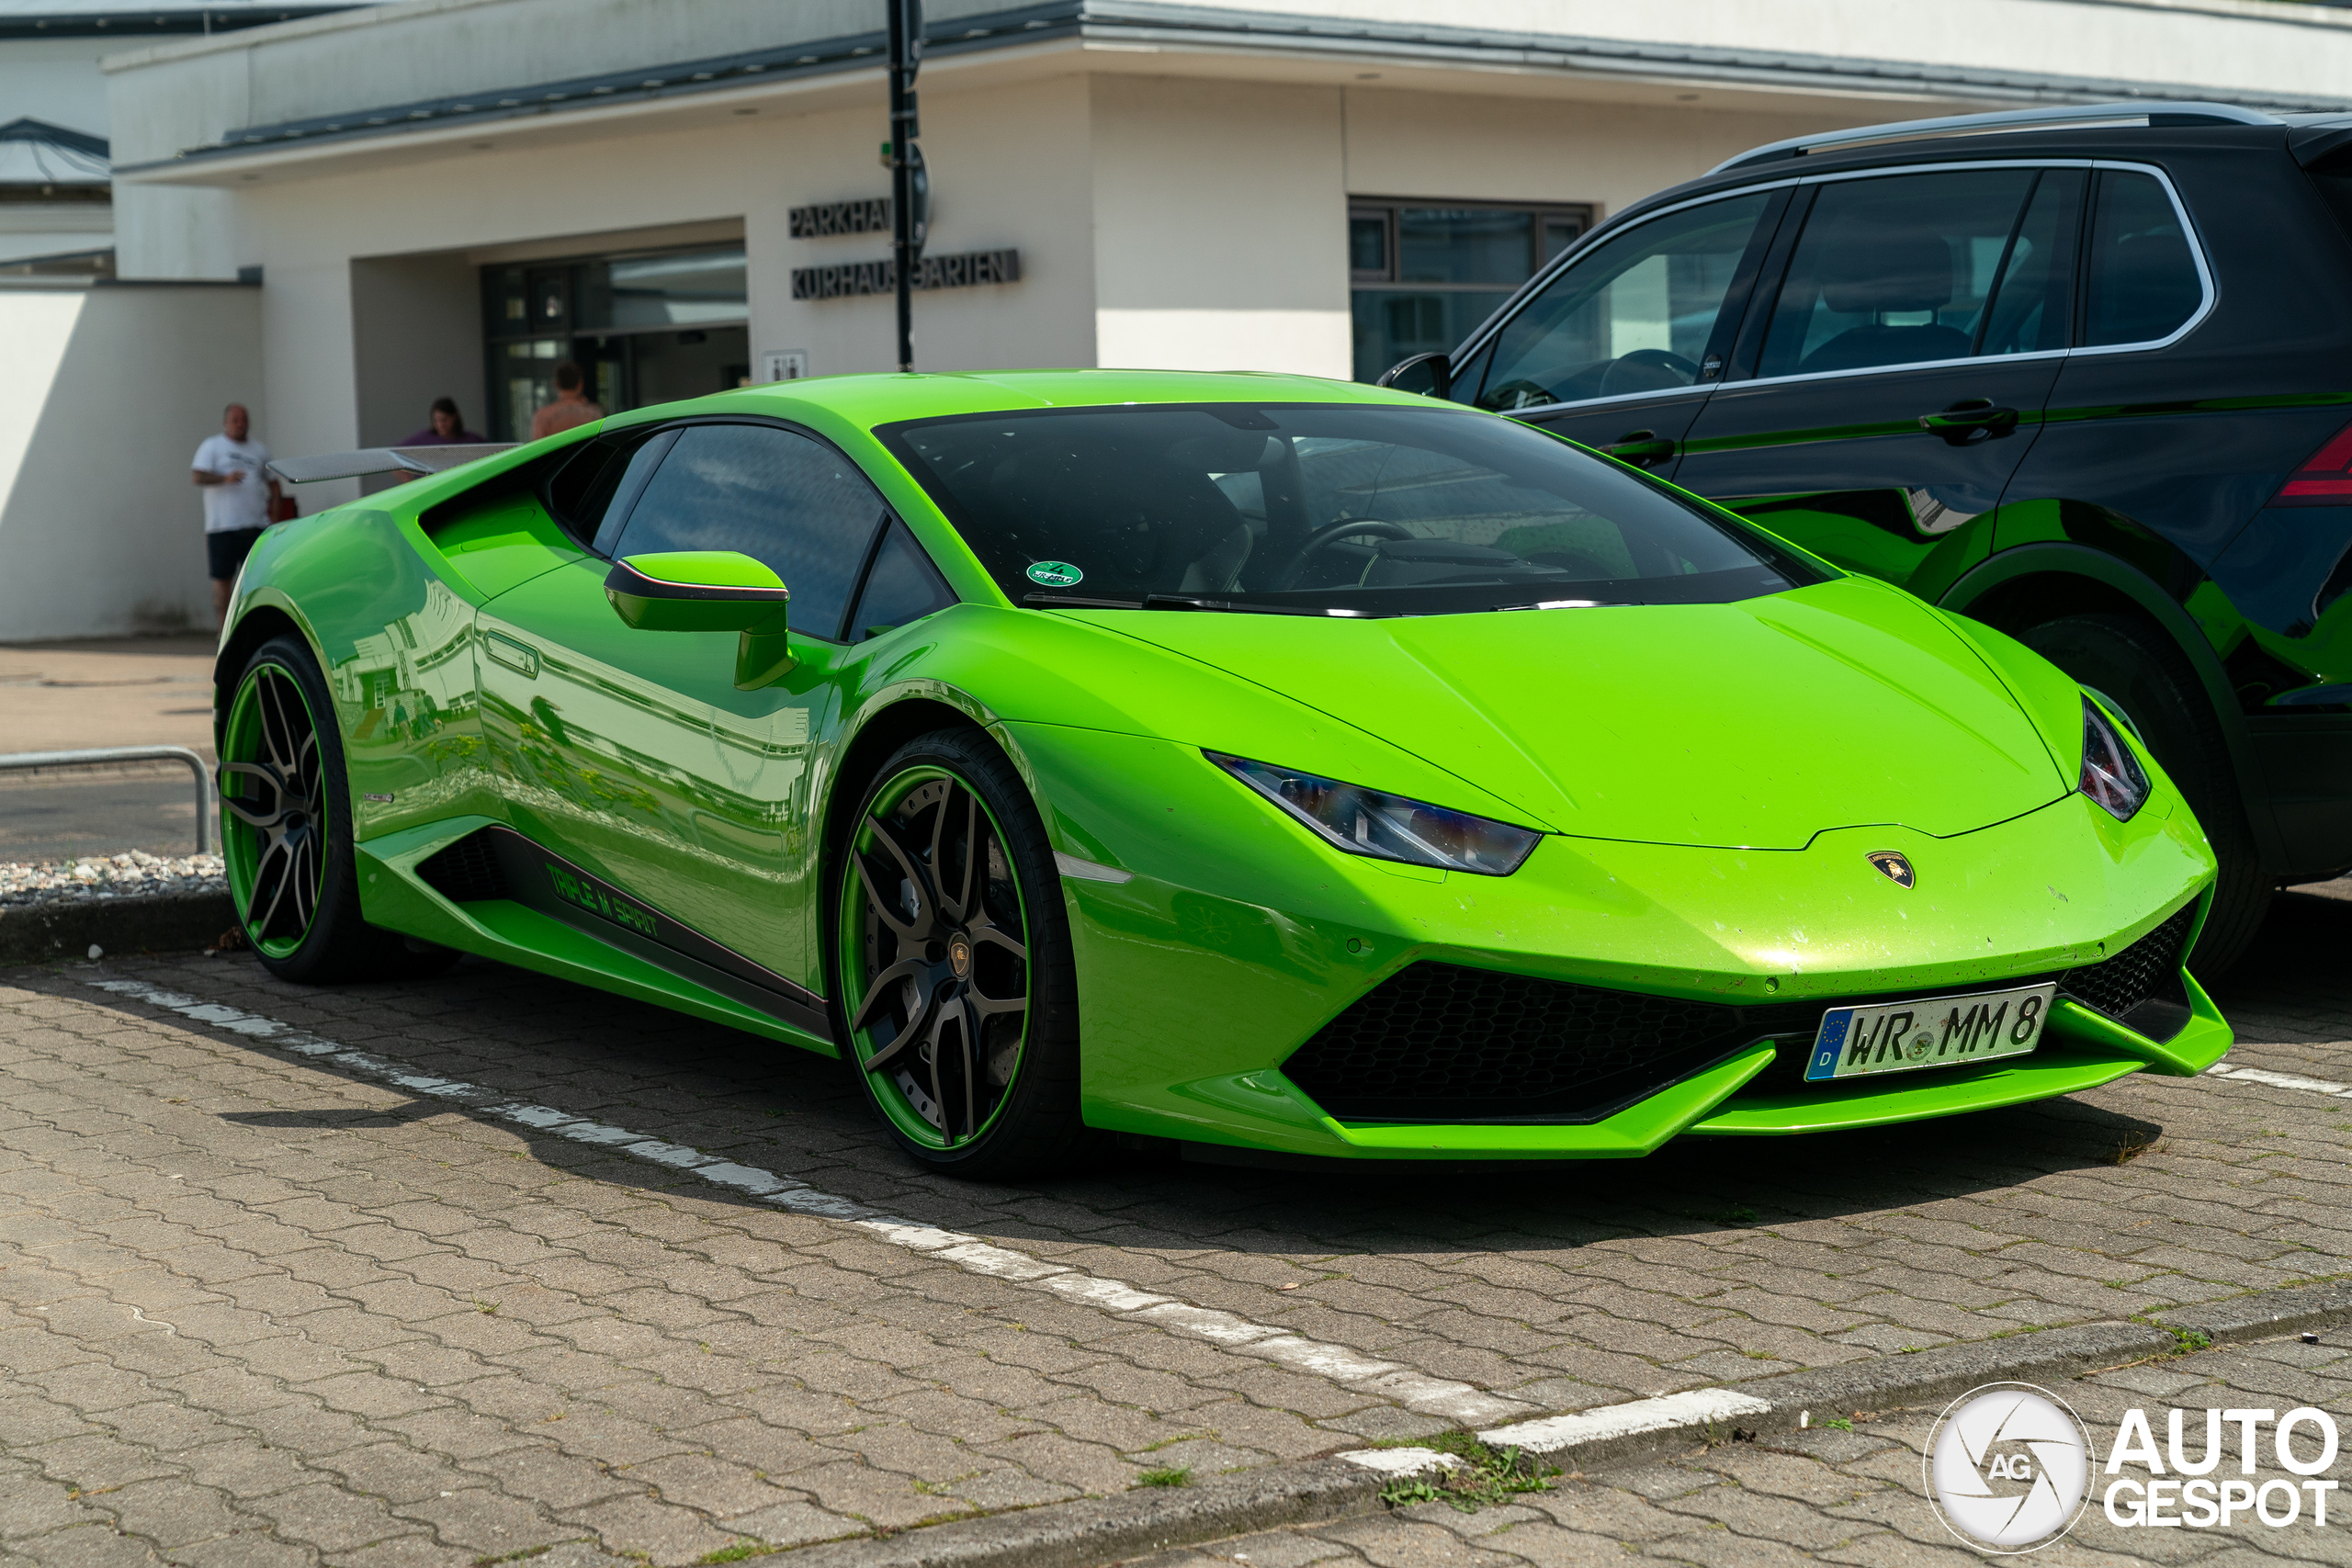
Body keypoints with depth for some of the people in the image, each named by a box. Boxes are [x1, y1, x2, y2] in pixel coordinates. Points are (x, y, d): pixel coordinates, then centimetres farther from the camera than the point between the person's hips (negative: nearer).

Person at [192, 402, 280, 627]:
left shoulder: (260, 450, 20)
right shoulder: (212, 446, 7)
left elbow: (272, 480, 29)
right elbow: (199, 478, -6)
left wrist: (273, 501, 10)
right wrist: (225, 478, -23)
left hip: (256, 525, 3)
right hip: (222, 525, -3)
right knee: (223, 579, -2)